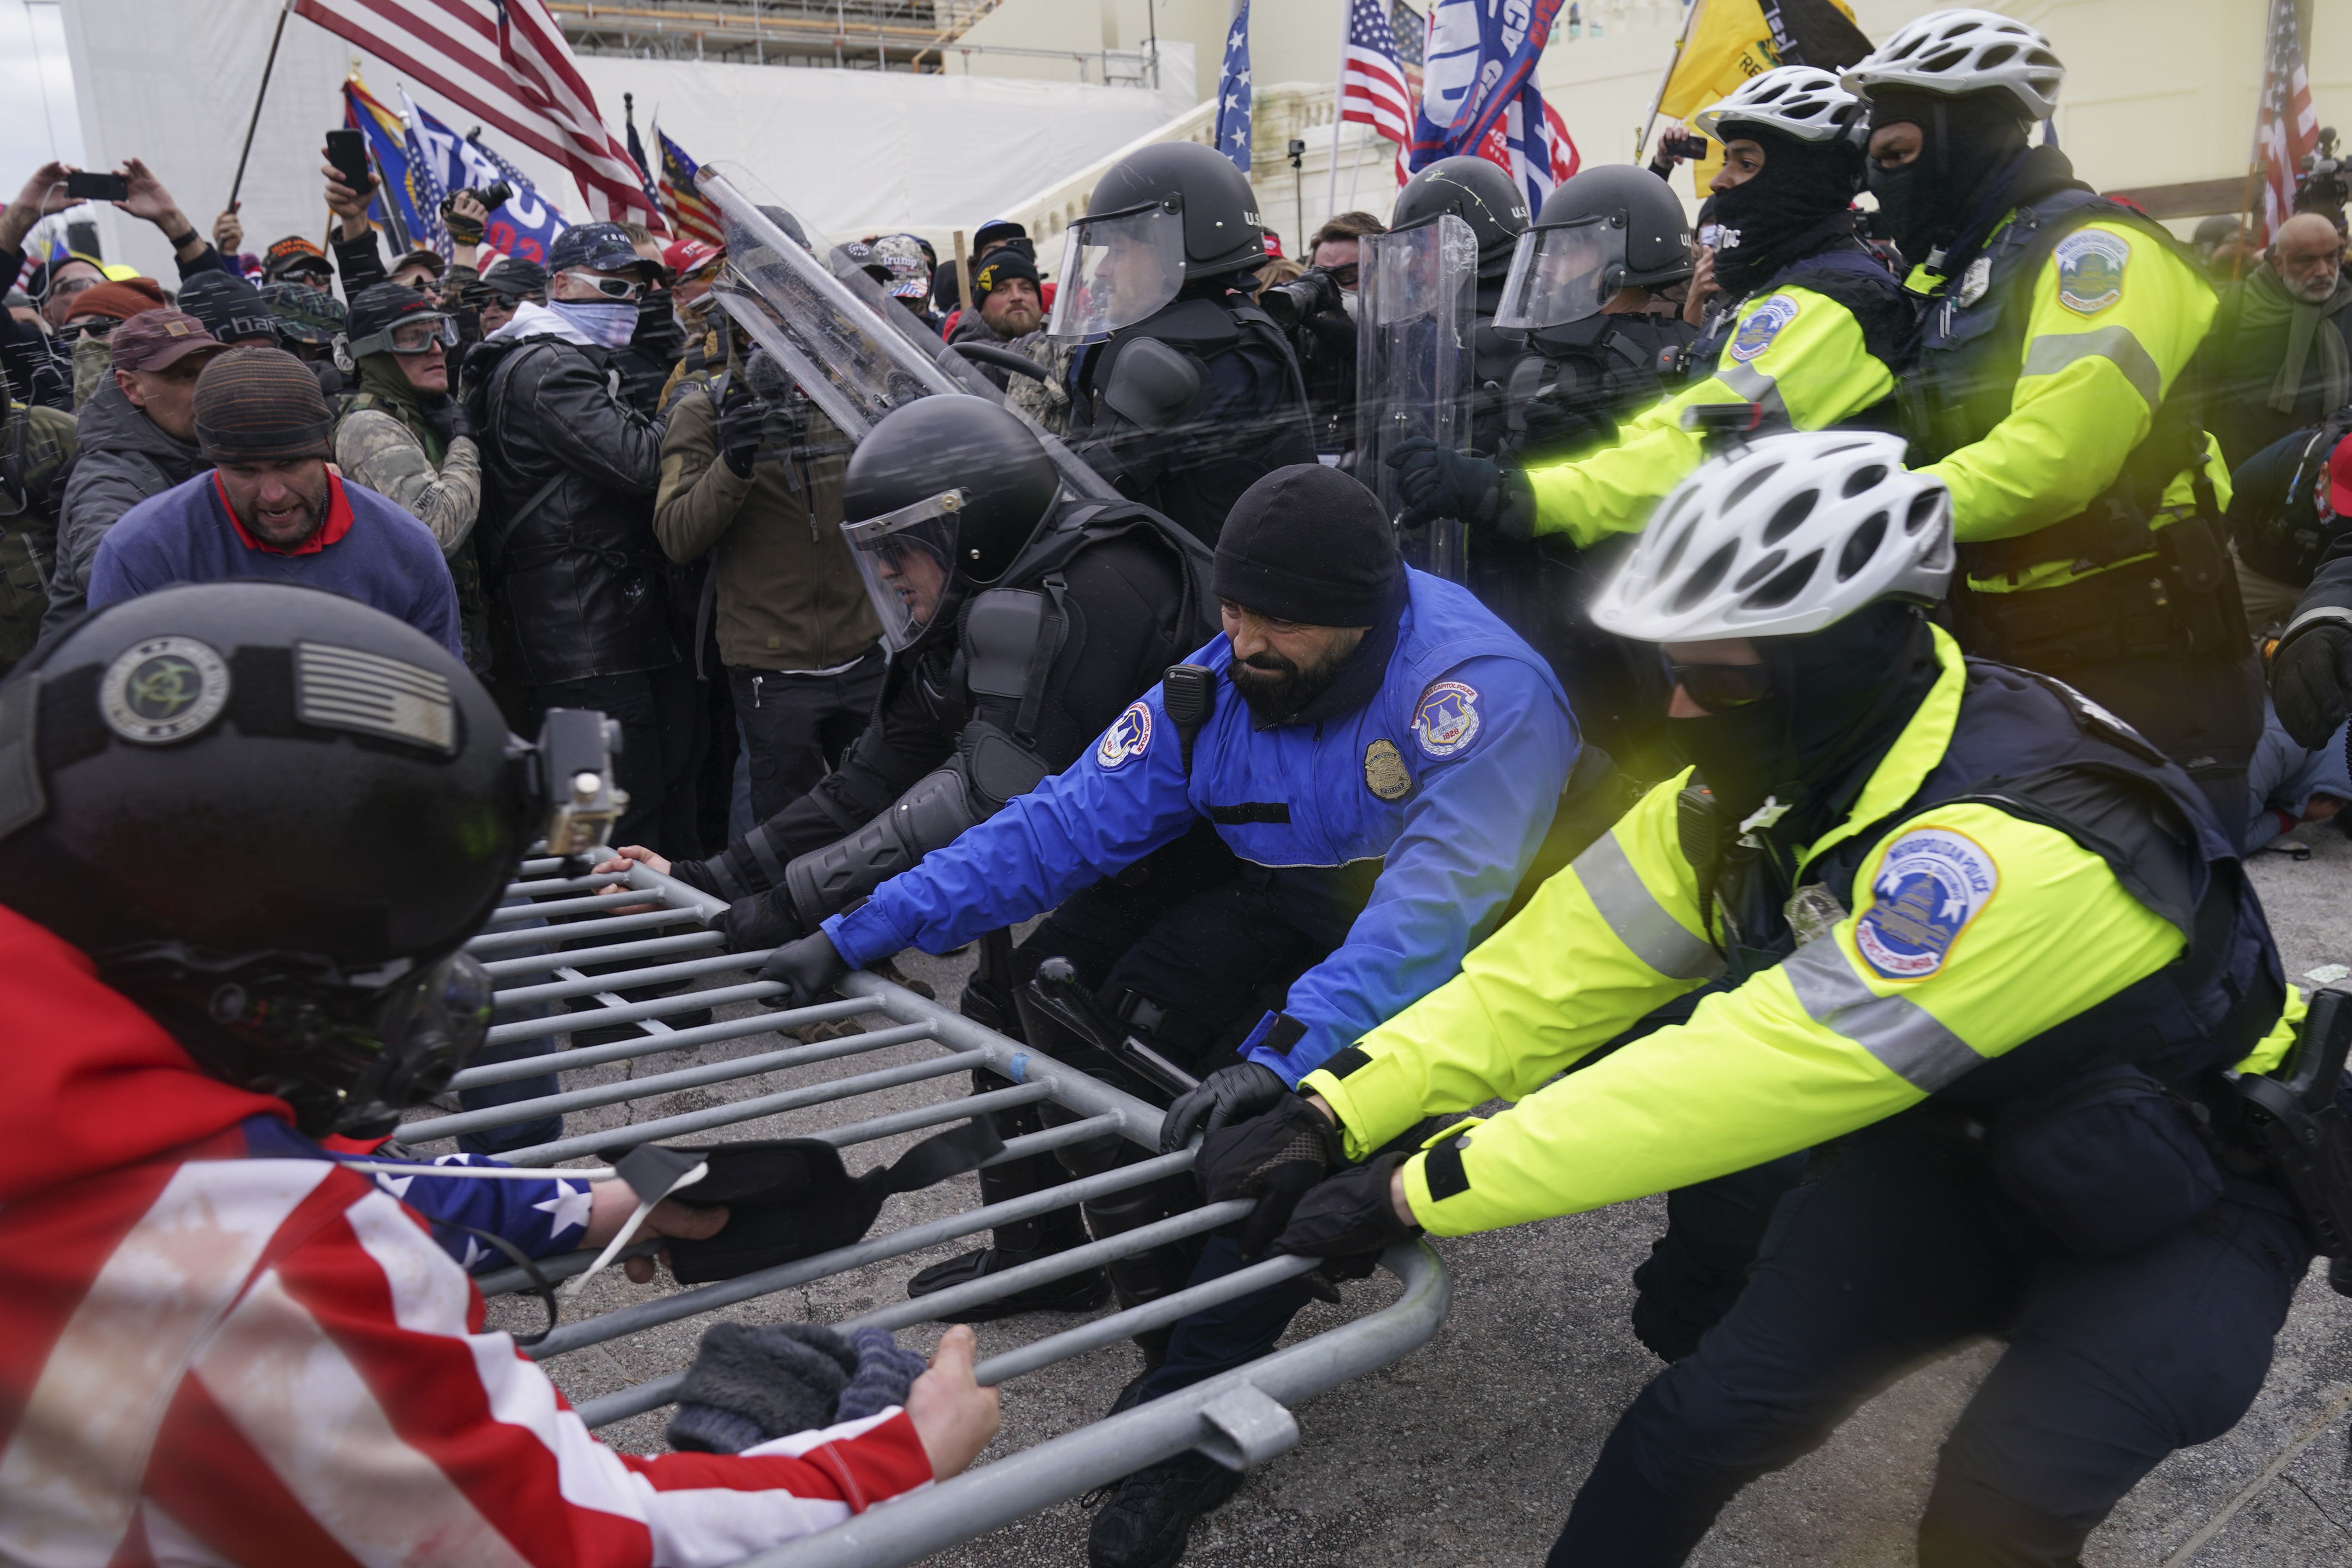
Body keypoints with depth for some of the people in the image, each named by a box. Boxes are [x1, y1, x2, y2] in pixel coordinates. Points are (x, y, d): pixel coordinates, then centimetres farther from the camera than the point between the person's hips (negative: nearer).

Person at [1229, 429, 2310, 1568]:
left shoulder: (2015, 848, -37)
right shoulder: (1772, 767, -14)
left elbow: (1751, 1073, -39)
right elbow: (1570, 961, -15)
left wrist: (1419, 1193, -37)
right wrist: (1337, 1112, -23)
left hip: (2183, 1208, -5)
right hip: (1958, 1149, 5)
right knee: (1716, 1409, -11)